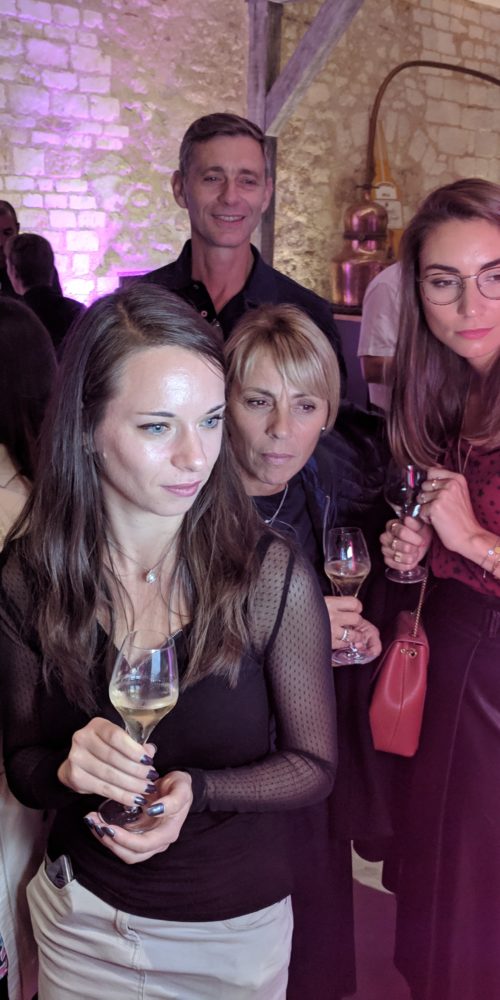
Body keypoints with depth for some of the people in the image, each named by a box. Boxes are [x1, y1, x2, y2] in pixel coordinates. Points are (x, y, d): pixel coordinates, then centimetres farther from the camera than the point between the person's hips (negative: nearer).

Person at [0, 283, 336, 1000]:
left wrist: (197, 790, -26)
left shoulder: (274, 578, -22)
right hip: (81, 915, 2)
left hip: (235, 932, -1)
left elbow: (314, 765, -11)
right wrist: (66, 769, -24)